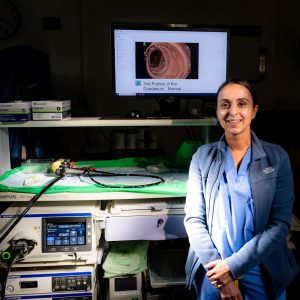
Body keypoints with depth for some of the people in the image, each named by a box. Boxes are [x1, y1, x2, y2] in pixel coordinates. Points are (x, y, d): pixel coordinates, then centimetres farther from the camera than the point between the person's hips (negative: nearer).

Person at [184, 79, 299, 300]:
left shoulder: (277, 158, -6)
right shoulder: (203, 156, -4)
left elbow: (280, 223, -9)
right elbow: (193, 218, -6)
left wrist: (234, 265, -15)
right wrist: (218, 270, -13)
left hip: (262, 273, 0)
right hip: (213, 270, 1)